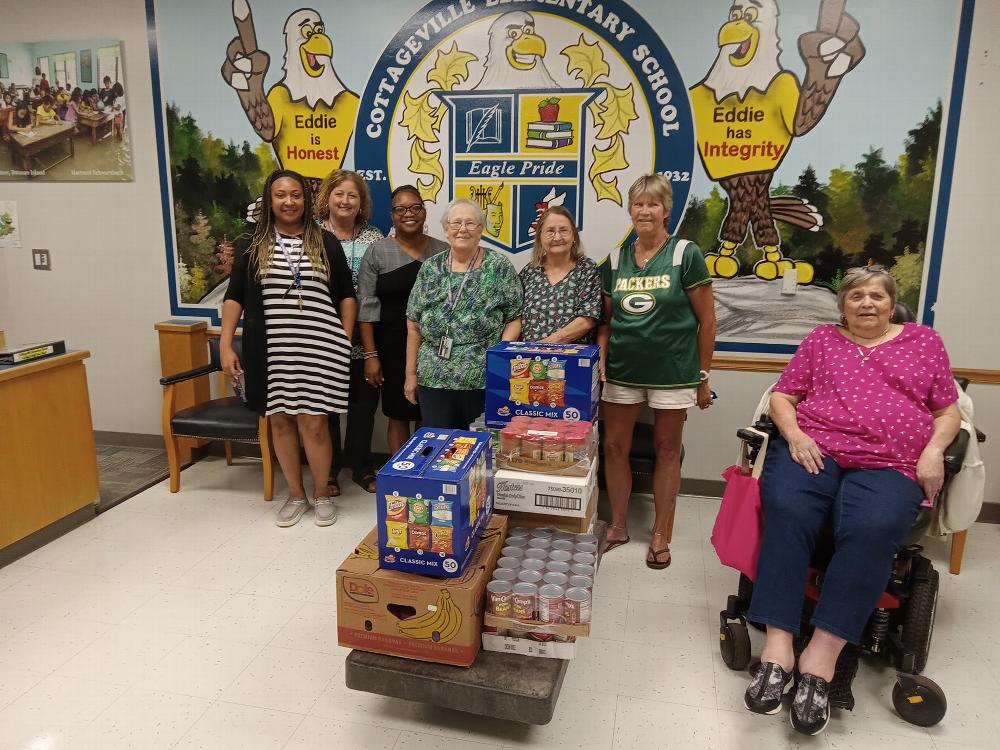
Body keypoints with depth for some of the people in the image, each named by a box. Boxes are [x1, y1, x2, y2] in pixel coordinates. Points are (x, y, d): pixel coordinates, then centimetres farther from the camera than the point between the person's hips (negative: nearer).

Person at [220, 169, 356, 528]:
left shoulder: (326, 242, 5)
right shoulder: (250, 245, 6)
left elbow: (347, 295, 9)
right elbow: (234, 296, 6)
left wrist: (345, 341, 1)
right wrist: (225, 345, -2)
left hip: (317, 349, -1)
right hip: (270, 350, 2)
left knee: (313, 422, -2)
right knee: (280, 420, 8)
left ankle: (322, 494, 18)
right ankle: (295, 495, 25)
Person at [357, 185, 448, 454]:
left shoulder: (443, 250, 5)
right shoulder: (377, 251, -2)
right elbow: (367, 307, -4)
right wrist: (370, 355, -9)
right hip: (394, 348, -2)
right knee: (399, 416, 6)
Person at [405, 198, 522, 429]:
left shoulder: (500, 267, -1)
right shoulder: (430, 269, 7)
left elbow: (514, 319, -1)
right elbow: (414, 326, 10)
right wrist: (411, 374, 9)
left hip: (485, 381, -3)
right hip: (433, 380, 3)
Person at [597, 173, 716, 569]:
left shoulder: (686, 254, -6)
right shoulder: (615, 260, 6)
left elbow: (706, 320, -3)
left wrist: (703, 375, -3)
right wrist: (600, 359, -2)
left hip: (672, 370, -3)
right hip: (622, 369, 4)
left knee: (667, 448, 8)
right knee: (614, 445, 7)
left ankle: (661, 535, 22)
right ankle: (618, 526, 25)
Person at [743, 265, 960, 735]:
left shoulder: (924, 341, 21)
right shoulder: (821, 339, 21)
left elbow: (948, 410, 19)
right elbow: (782, 395, 16)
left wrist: (934, 451, 0)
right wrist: (793, 434, -4)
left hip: (889, 465, 0)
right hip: (813, 448, 1)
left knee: (873, 528, -34)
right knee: (786, 509, -32)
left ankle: (822, 654, -31)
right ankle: (778, 646, -33)